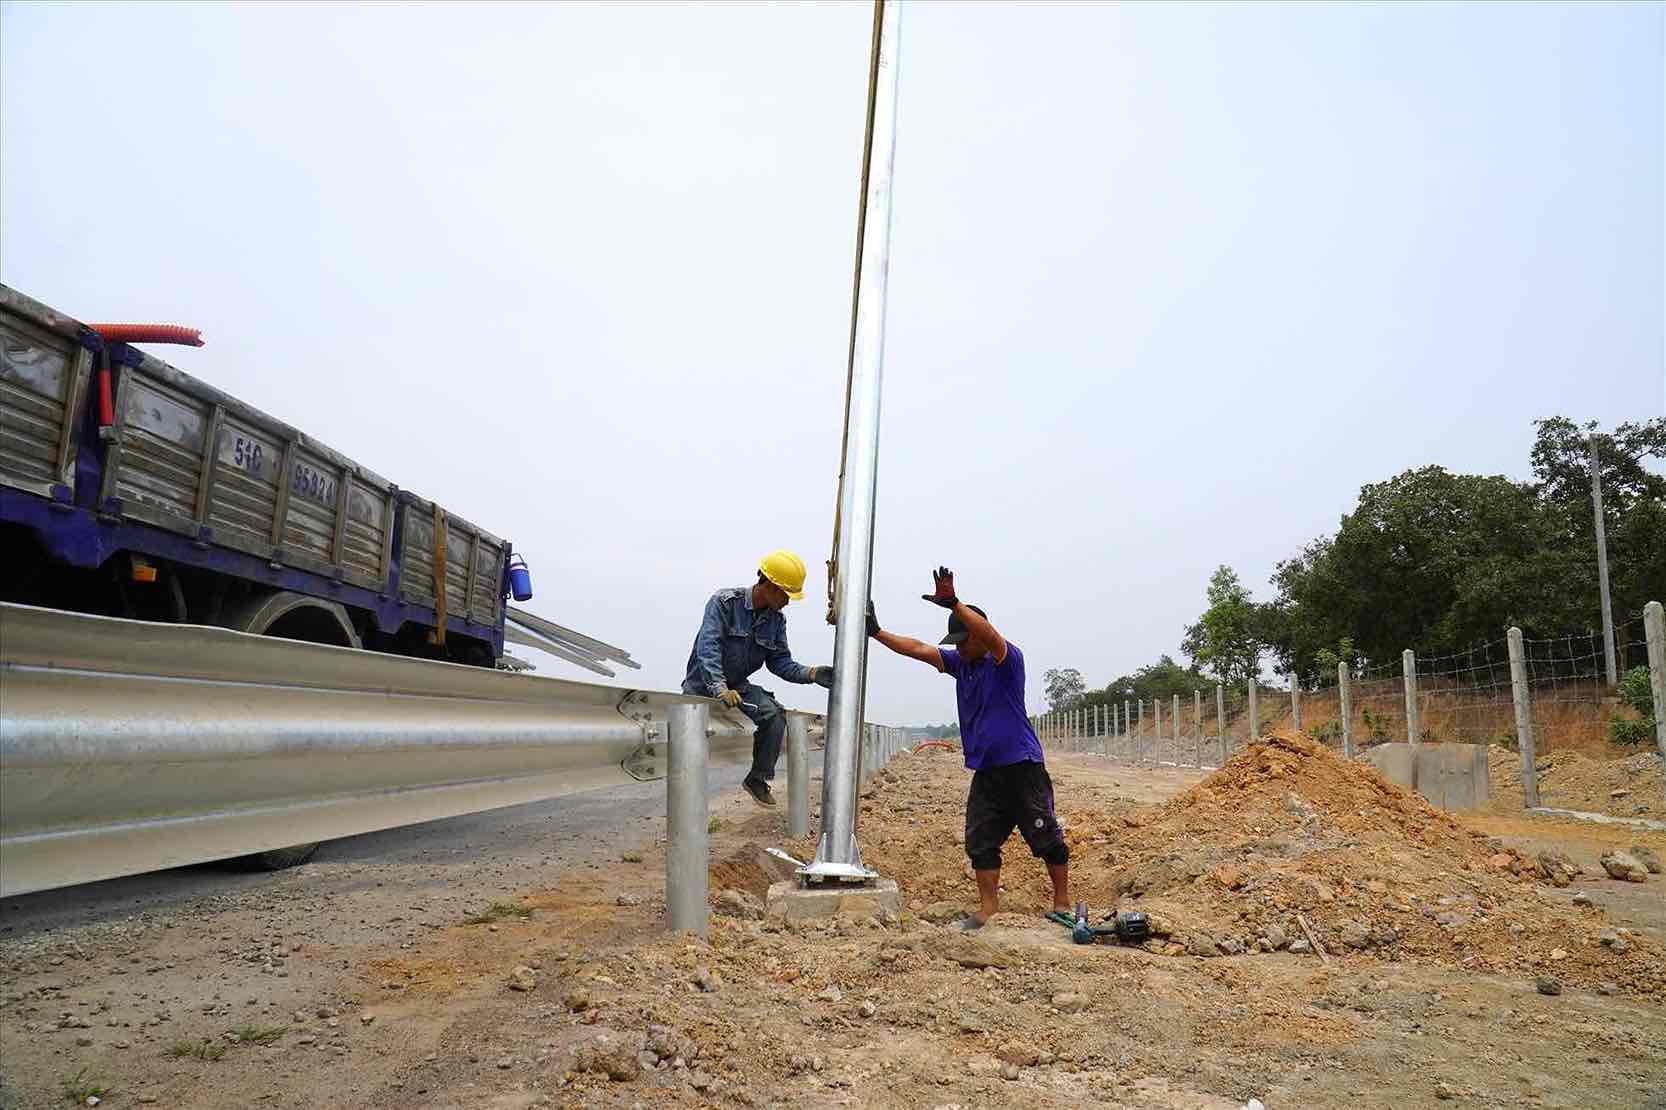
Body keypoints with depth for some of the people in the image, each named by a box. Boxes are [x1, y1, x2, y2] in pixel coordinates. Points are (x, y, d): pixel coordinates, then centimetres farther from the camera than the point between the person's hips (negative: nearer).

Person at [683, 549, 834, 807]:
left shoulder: (776, 620, 3)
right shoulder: (724, 602, -17)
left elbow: (780, 661, 4)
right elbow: (708, 646, -27)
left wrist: (811, 674, -15)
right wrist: (720, 688, -41)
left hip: (738, 686, 4)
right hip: (703, 683, -4)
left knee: (774, 715, -19)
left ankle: (757, 779, -6)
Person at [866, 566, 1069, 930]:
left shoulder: (1006, 660, -10)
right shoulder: (960, 663, 10)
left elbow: (990, 635, -31)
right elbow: (918, 649, 9)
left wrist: (954, 603, -44)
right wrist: (877, 633, 2)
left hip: (1022, 767, -7)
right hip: (985, 772, 7)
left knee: (1045, 838, 4)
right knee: (980, 842, 5)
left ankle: (1062, 904, 17)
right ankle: (987, 910, 11)